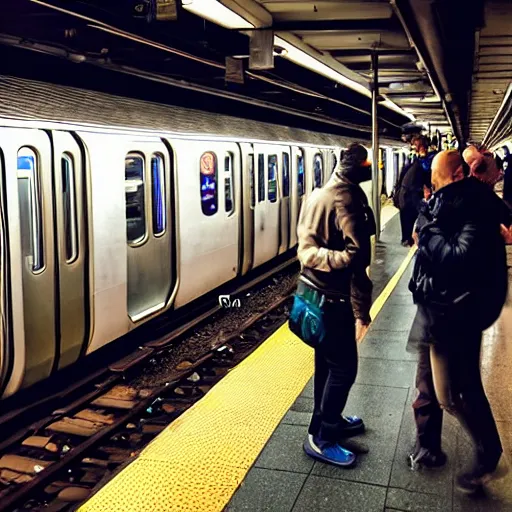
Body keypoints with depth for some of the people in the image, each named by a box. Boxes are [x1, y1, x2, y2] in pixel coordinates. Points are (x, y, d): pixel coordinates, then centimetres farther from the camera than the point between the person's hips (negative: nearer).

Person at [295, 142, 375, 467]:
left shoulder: (317, 195, 7)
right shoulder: (348, 200, -20)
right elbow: (356, 259, -23)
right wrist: (362, 310, -19)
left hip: (311, 289, 9)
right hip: (332, 298, -9)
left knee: (326, 362, 20)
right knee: (343, 368, 2)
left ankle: (330, 420, 36)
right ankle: (320, 438, 11)